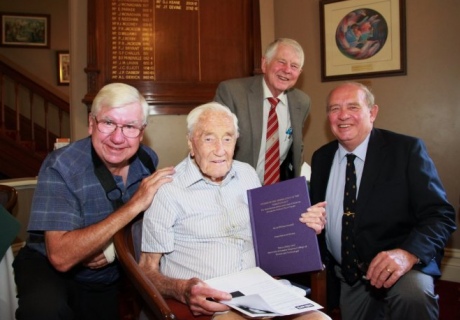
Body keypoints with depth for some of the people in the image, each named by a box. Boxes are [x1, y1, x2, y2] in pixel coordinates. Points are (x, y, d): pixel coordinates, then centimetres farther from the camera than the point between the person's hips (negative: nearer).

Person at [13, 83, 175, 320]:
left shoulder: (148, 161, -8)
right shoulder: (60, 167, -22)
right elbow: (61, 257, -30)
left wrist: (115, 248, -17)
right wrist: (134, 205, -33)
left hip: (113, 279, 5)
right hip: (51, 270, -4)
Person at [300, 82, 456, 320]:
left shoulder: (406, 149, -6)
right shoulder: (321, 157, 8)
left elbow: (440, 215, -11)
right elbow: (316, 211, 14)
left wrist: (408, 253, -30)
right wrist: (311, 220, -11)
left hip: (397, 267, -4)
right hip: (347, 279, 4)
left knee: (413, 294, -32)